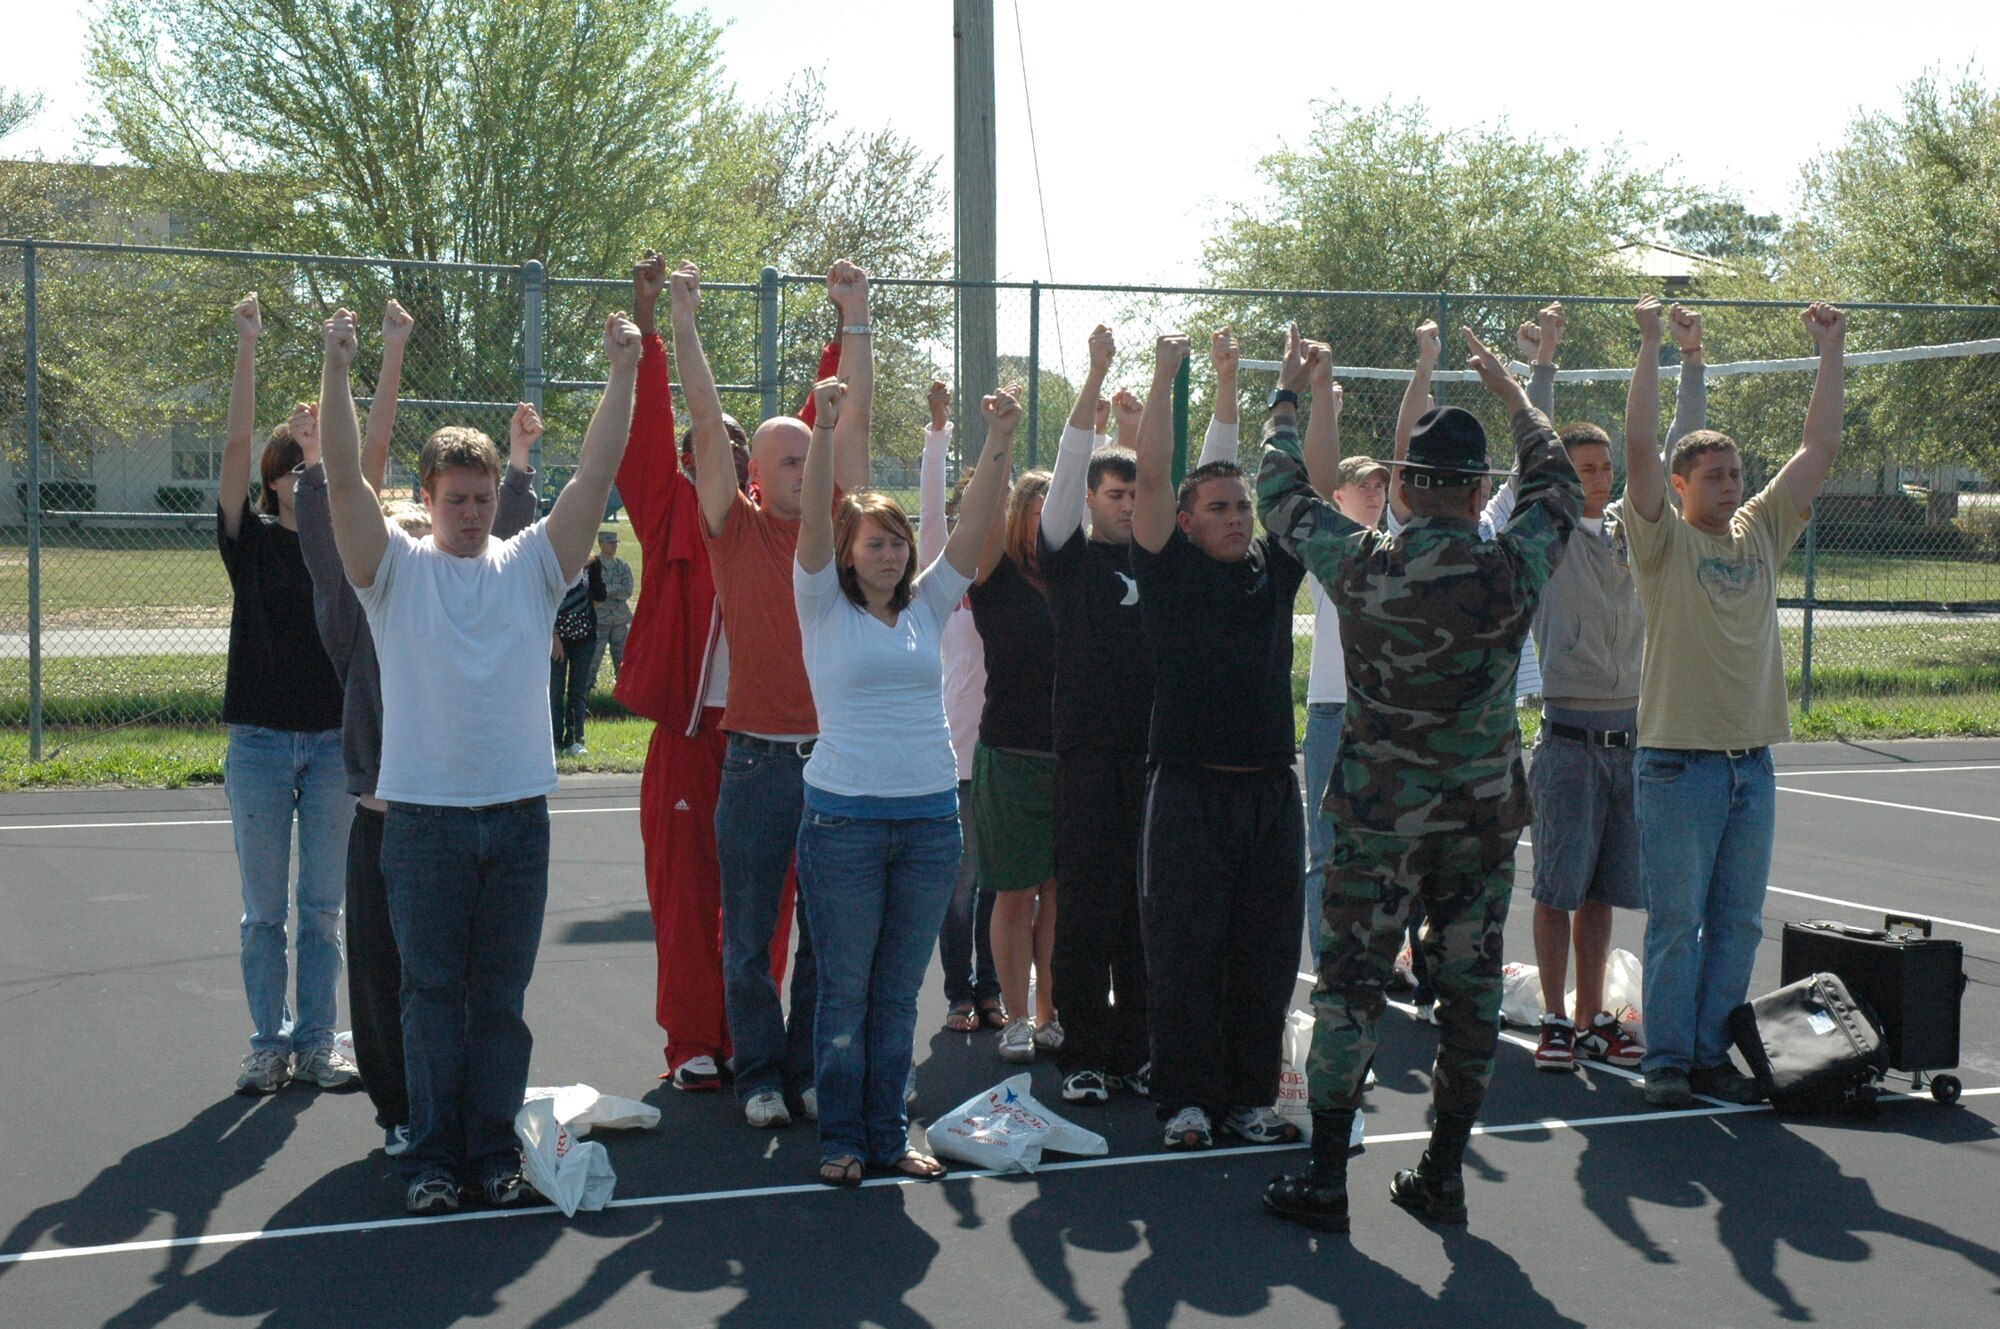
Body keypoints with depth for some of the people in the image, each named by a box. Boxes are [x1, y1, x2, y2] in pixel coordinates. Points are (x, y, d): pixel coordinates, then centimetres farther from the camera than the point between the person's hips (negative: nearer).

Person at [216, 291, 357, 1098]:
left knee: (323, 909, 7)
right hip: (261, 739, -1)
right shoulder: (251, 542, -1)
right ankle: (269, 1046, 14)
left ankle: (316, 1046, 15)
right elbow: (237, 444, -10)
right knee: (264, 911, 6)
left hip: (337, 741, 1)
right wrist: (247, 343, -17)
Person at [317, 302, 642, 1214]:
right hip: (423, 817, -2)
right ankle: (431, 1155, 12)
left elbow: (595, 476, -1)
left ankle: (492, 1150, 17)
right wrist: (337, 372, -21)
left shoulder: (531, 565, 8)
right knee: (432, 994, 4)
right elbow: (344, 482, -10)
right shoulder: (396, 569, 3)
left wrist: (622, 375, -10)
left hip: (518, 813, 2)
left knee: (502, 996, 9)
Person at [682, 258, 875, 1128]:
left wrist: (855, 320, 5)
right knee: (749, 933, 4)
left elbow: (857, 419, 6)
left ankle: (813, 1069, 20)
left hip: (838, 754, 3)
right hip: (758, 756, -3)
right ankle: (760, 1076, 15)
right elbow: (707, 422, -4)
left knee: (829, 929, 9)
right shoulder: (735, 528, 1)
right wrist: (684, 321, -6)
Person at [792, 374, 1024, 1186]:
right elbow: (813, 521, -13)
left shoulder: (926, 606, 10)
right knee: (844, 992, 3)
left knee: (899, 994, 11)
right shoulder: (825, 608, 1)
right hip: (845, 816, -4)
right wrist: (825, 433, -26)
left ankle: (888, 1136, 19)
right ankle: (842, 1140, 12)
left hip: (931, 815, 4)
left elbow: (975, 524, 1)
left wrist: (1000, 443, -11)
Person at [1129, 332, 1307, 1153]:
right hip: (1190, 785, -4)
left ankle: (1251, 1095, 17)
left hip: (1270, 786, 4)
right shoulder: (1170, 568, 1)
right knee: (1184, 953, 0)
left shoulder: (1274, 568, 12)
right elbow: (1153, 476, -8)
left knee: (1267, 954, 7)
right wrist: (1165, 375, -9)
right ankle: (1186, 1098, 9)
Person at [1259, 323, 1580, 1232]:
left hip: (1378, 814, -1)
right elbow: (1557, 485, 13)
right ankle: (1443, 1174, 18)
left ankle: (1324, 1180, 7)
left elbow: (1283, 492, 7)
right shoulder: (1515, 568, -8)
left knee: (1350, 985, 5)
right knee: (1470, 988, 11)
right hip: (1484, 815, 1)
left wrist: (1290, 397, 22)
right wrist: (1511, 393, 26)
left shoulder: (1361, 566, -10)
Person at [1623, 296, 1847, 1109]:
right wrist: (1650, 343, -15)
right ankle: (1666, 1061, 7)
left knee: (1738, 924, 8)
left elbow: (1820, 449, 11)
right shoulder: (1663, 541, -3)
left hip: (1752, 762, 5)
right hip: (1679, 762, -5)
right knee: (1675, 922, -1)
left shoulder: (1760, 533, 11)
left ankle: (1711, 1054, 17)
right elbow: (1640, 450, -15)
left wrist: (1831, 350, 9)